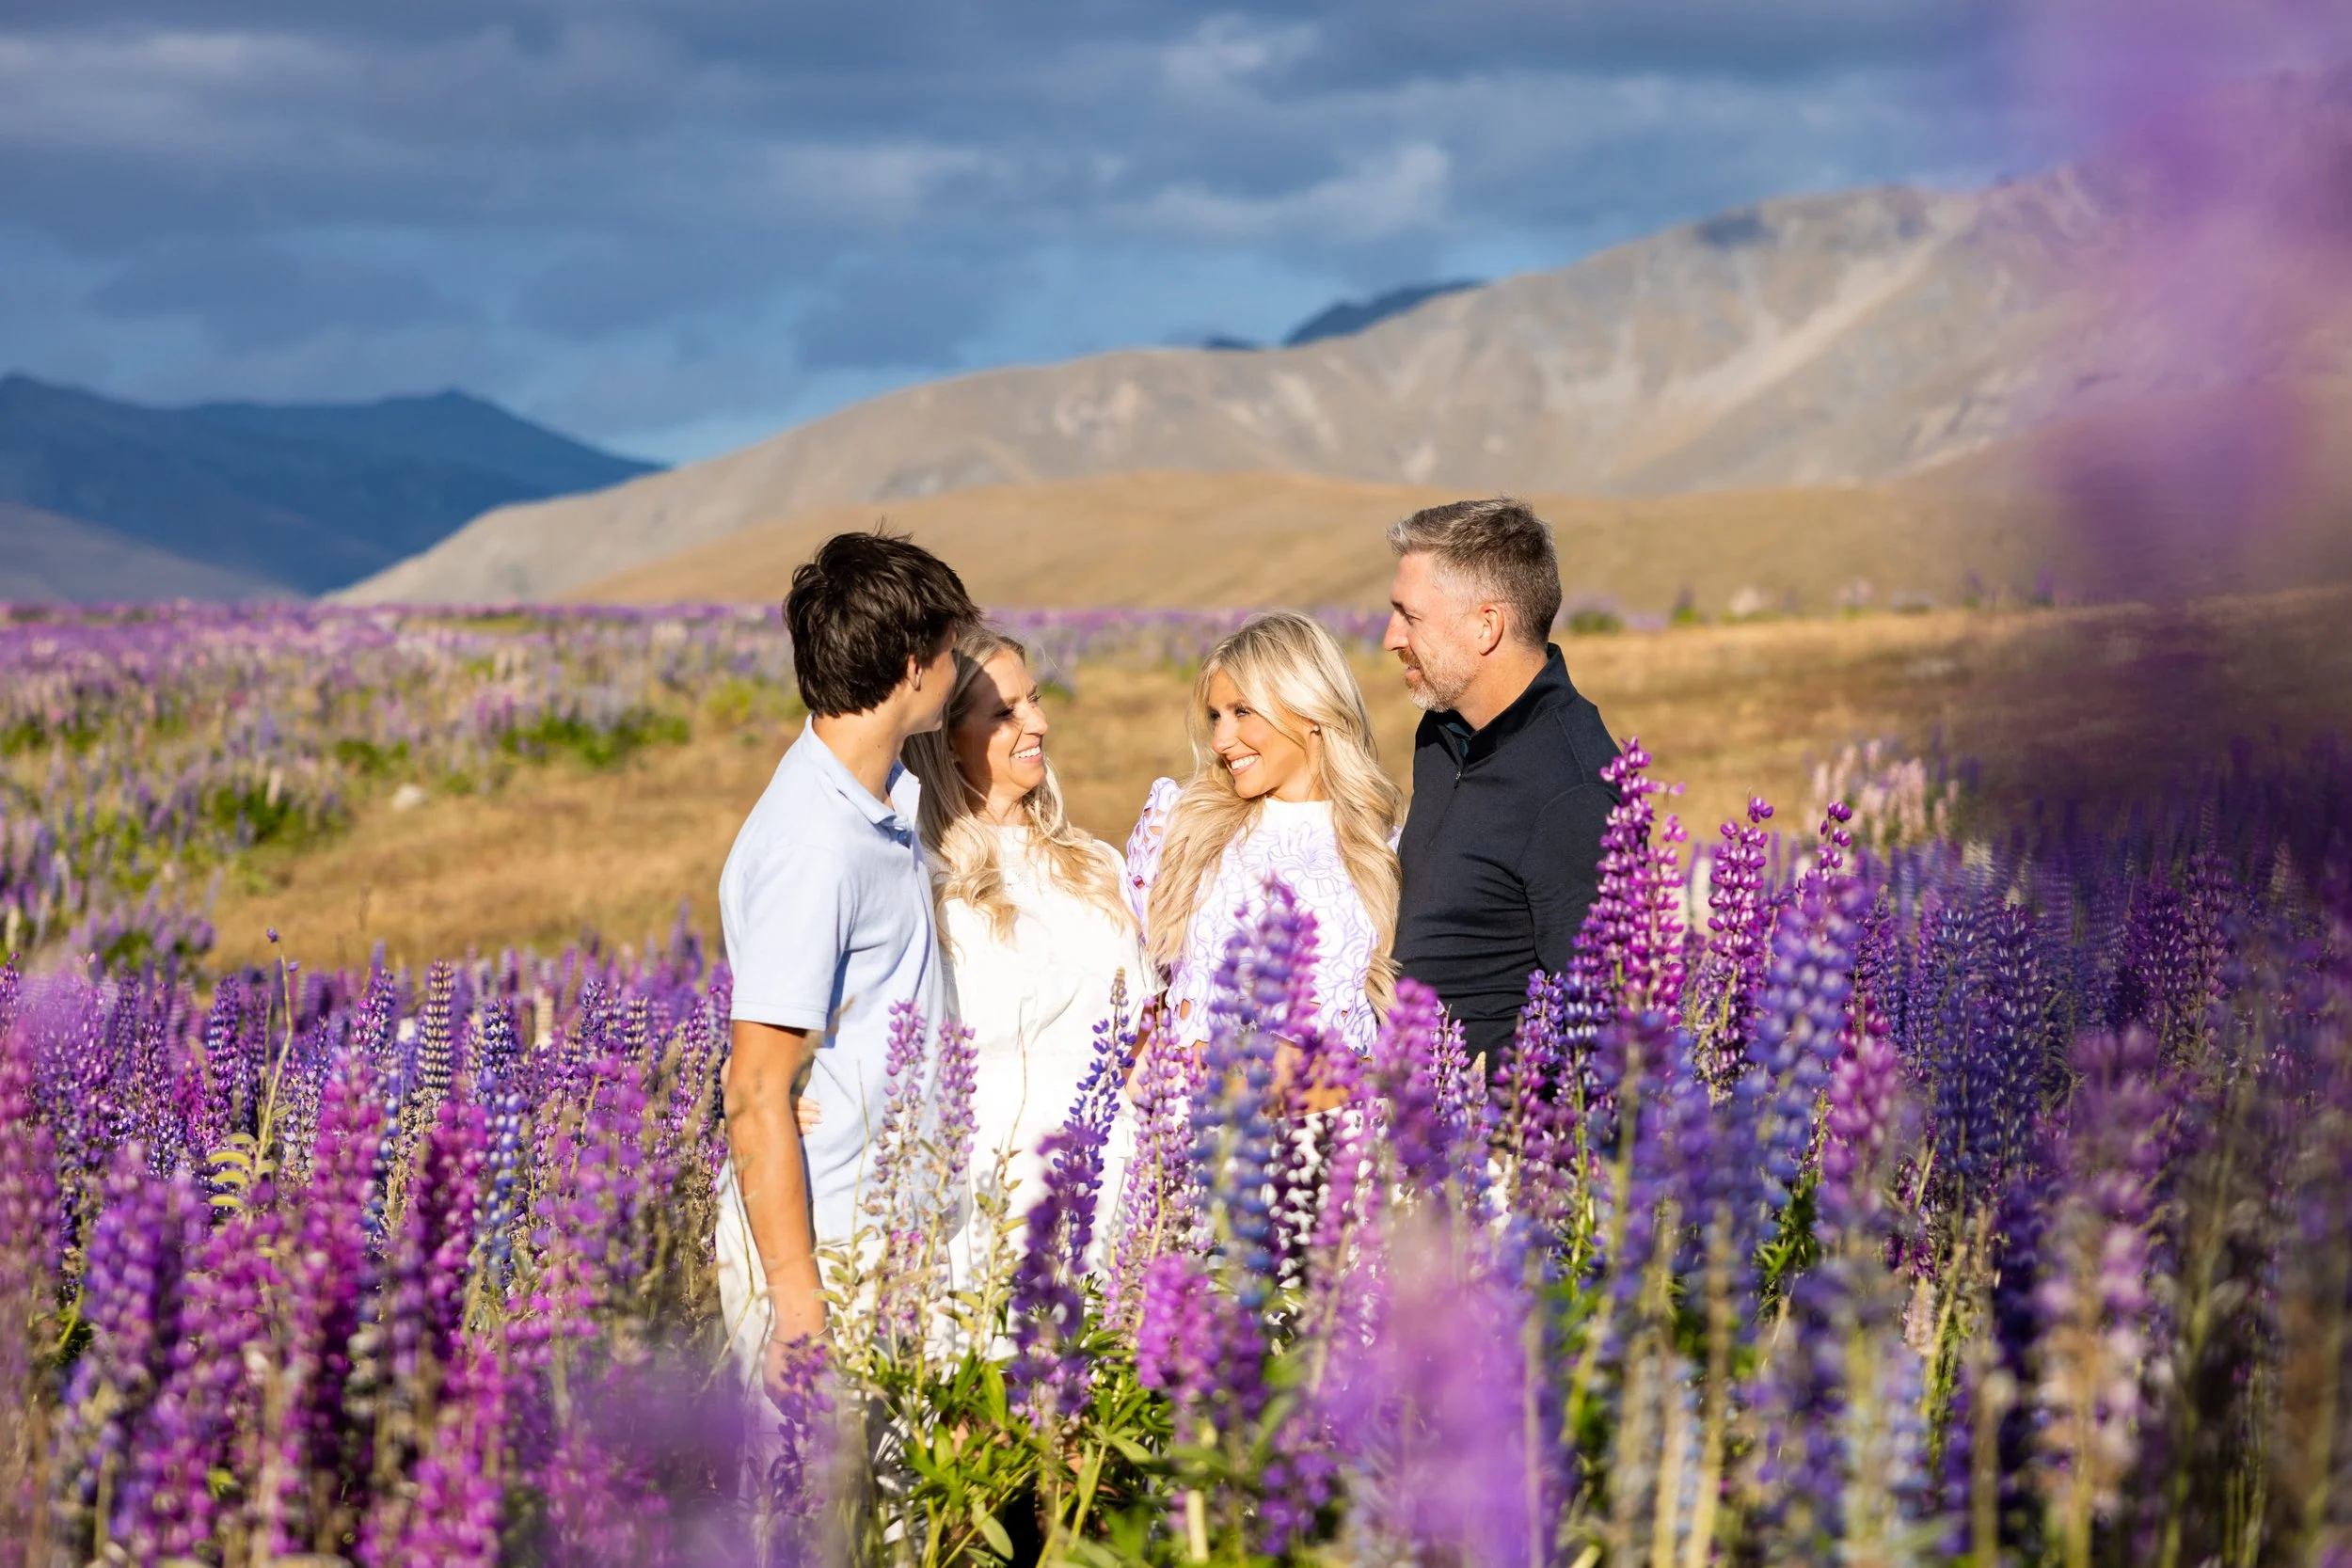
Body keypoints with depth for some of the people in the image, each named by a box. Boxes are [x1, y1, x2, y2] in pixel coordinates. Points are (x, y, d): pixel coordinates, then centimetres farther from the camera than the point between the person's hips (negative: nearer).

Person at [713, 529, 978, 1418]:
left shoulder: (895, 796, 8)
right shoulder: (811, 847, -21)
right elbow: (758, 1092, -21)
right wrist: (796, 1305, -22)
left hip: (886, 1235, 9)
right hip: (812, 1245, -9)